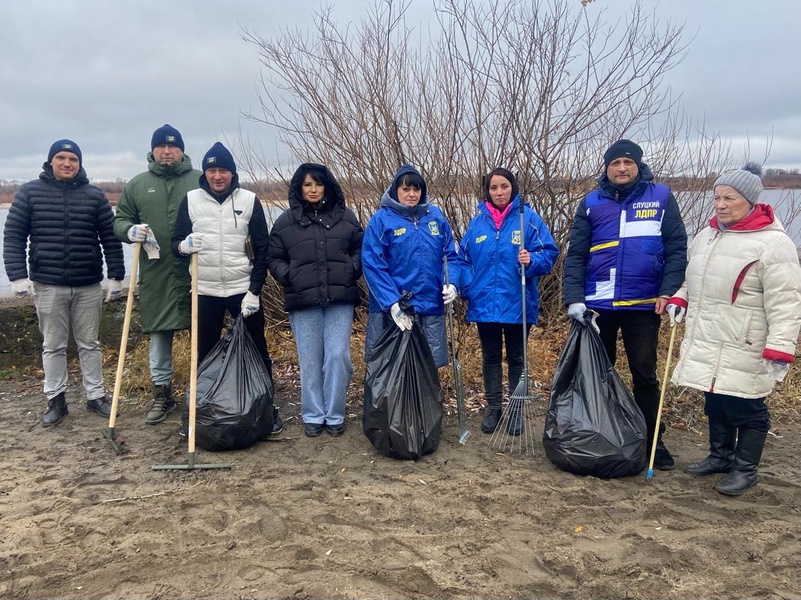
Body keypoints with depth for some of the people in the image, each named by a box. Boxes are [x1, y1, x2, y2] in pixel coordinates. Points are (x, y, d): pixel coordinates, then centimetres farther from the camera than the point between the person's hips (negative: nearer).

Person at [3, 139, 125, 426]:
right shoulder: (30, 192, 2)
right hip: (48, 286, -1)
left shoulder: (94, 195, 4)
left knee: (89, 344, 10)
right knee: (53, 346, 8)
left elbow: (110, 239, 5)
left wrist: (116, 276, 1)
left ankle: (96, 396, 20)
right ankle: (55, 400, 18)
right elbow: (13, 236, 1)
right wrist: (18, 276, -7)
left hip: (88, 286, 1)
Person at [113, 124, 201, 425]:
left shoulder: (200, 181, 6)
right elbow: (120, 220, 14)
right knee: (159, 335, 9)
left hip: (196, 273, -1)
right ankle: (162, 393, 23)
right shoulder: (136, 185, 11)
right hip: (155, 275, 2)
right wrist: (131, 230, -9)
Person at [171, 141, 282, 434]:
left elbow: (262, 249, 0)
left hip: (244, 290, -1)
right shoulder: (191, 200, 1)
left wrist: (254, 291, -6)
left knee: (257, 351, 6)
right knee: (205, 354, 11)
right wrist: (184, 245, -21)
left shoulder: (249, 200, -1)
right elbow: (176, 243, 4)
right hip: (205, 291, 1)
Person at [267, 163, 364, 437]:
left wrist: (352, 270, -3)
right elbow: (274, 258, 10)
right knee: (310, 360, 5)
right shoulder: (286, 221, 5)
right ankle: (313, 415, 18)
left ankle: (335, 415, 12)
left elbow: (360, 248, 13)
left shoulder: (345, 216, 6)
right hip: (303, 302, 0)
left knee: (338, 356, -3)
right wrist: (288, 276, -5)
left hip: (340, 300, 0)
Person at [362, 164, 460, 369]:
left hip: (431, 307, 3)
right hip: (392, 309, -3)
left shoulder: (435, 216, 8)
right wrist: (392, 303, -17)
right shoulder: (381, 220, -3)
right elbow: (372, 265, -9)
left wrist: (451, 283, -6)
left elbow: (451, 254, 12)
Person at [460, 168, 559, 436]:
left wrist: (532, 261, -26)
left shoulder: (528, 218, -4)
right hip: (484, 304, 3)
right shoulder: (478, 222, 6)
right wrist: (467, 287, -3)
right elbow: (464, 258, 10)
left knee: (516, 359, 9)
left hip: (517, 304, -3)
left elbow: (549, 252, -7)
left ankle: (516, 409, 22)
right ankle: (492, 407, 27)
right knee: (490, 358, 14)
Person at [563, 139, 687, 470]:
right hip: (597, 304, 2)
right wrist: (574, 297, -9)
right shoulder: (591, 203, 4)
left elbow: (677, 249, -1)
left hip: (644, 305, -1)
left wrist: (669, 291, -13)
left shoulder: (661, 198, 2)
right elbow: (575, 255, 1)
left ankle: (653, 441, 21)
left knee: (645, 375, 8)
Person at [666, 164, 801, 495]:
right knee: (715, 403, 19)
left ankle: (745, 469, 22)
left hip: (744, 352, -7)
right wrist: (679, 299, 6)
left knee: (747, 410, 6)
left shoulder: (773, 244, -15)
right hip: (706, 344, 7)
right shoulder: (707, 235, 10)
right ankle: (720, 456, 36)